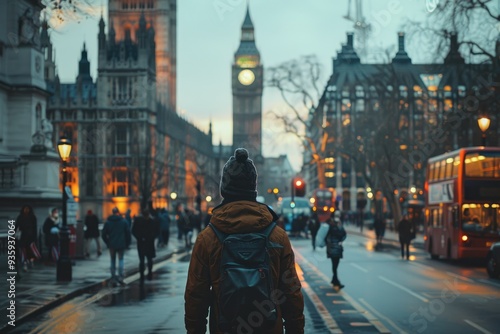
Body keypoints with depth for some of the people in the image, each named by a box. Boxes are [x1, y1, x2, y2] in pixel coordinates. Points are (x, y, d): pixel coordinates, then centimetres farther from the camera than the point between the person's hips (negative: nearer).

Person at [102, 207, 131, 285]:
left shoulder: (107, 222, 0)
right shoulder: (124, 221, -2)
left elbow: (104, 234, 1)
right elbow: (128, 233, -2)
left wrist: (107, 243, 12)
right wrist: (127, 244, 6)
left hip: (112, 245, 1)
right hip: (121, 244, -1)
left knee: (113, 260, 11)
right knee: (121, 259, 7)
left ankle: (113, 277, 9)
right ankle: (120, 276, -7)